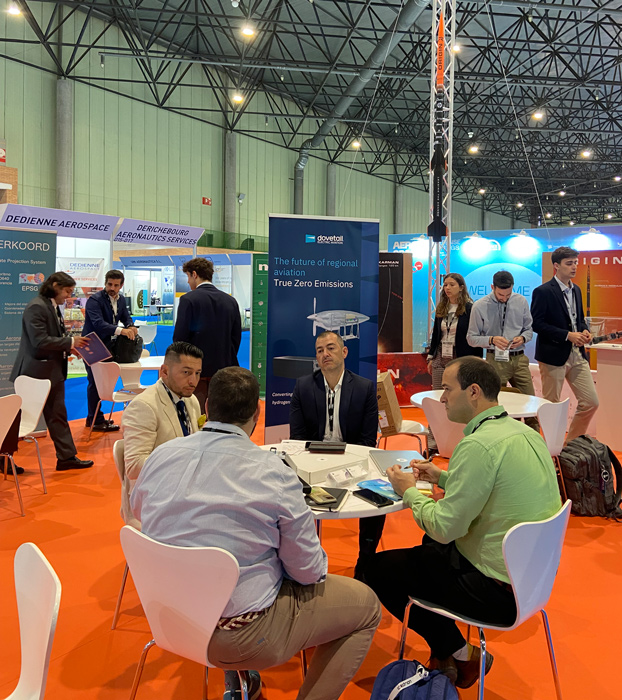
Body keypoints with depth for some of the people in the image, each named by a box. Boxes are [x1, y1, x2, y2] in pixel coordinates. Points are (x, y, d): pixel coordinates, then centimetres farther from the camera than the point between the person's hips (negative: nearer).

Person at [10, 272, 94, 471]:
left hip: (53, 372, 9)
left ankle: (67, 457, 16)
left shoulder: (53, 307, 11)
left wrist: (71, 347, 3)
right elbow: (39, 341, -24)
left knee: (57, 415, 11)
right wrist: (70, 342, -19)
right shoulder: (36, 307, -18)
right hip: (37, 374, -9)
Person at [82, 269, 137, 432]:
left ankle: (93, 418, 26)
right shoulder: (95, 300, -18)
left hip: (107, 346, 8)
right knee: (95, 382, -6)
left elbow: (126, 317, 14)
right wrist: (120, 330, -44)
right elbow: (98, 323, -31)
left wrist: (131, 326, -11)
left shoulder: (121, 299, 8)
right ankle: (96, 420, 1)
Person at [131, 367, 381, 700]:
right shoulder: (273, 473, -22)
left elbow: (137, 507, 15)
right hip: (241, 638, -5)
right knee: (366, 604, 10)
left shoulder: (160, 456, -8)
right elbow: (309, 572, -13)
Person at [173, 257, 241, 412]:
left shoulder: (189, 299, -9)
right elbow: (237, 336, 8)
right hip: (223, 367, 5)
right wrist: (228, 360, 15)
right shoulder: (230, 301, 6)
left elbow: (180, 336, -11)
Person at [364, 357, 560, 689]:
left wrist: (409, 491, -6)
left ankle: (459, 654, 13)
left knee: (380, 568, 3)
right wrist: (442, 477, 13)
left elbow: (444, 528, -23)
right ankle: (445, 652, 30)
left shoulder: (478, 444, -26)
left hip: (499, 592, -9)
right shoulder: (525, 432, 3)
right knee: (429, 547, 30)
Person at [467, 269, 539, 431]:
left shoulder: (521, 301, 6)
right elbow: (471, 338, 0)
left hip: (519, 359, 3)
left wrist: (523, 338, -7)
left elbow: (529, 329, 16)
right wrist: (491, 340, -16)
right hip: (496, 360, -3)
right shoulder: (479, 307, -4)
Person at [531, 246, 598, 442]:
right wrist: (568, 335, -19)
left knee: (591, 402, 5)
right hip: (554, 355, -7)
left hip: (577, 354, 7)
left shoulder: (576, 290, 14)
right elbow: (537, 324, -16)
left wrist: (584, 331, 0)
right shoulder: (543, 292, -10)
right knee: (551, 406, 3)